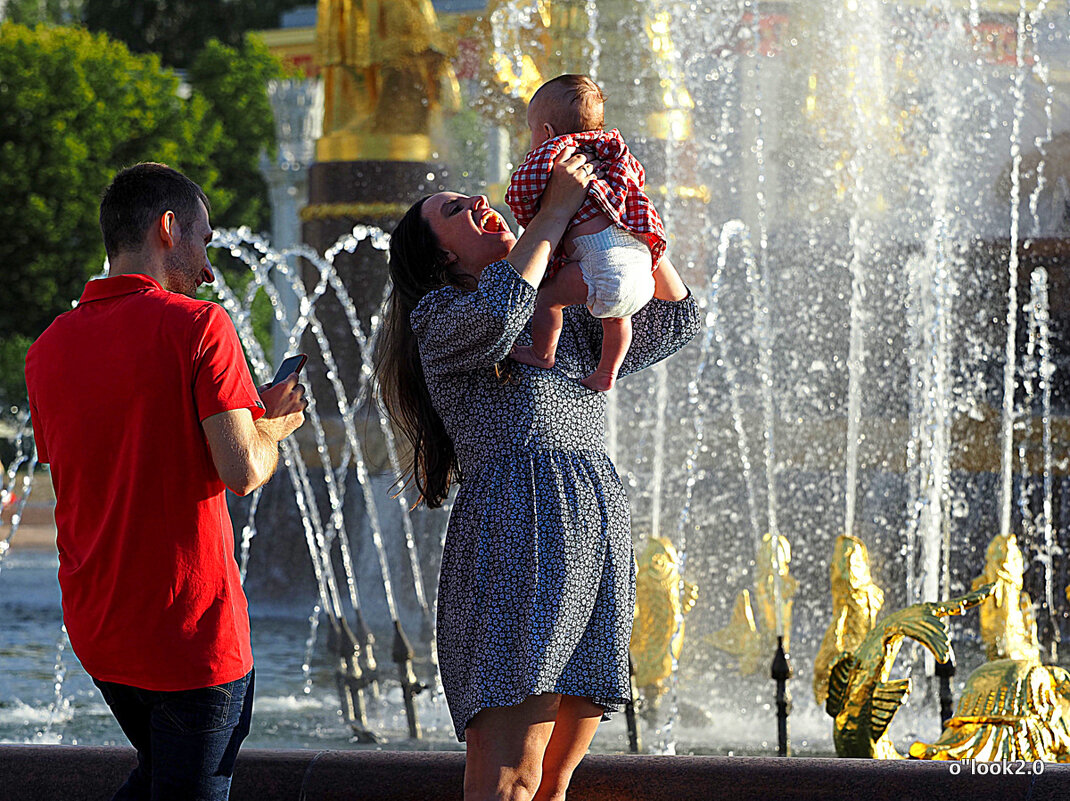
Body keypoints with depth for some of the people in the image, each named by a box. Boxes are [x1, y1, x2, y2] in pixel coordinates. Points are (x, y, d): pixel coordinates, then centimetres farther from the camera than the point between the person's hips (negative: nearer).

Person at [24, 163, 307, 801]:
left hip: (94, 623, 6)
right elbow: (243, 472, -19)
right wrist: (273, 424, 3)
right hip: (190, 627, -6)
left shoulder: (50, 348, 6)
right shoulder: (197, 325, -13)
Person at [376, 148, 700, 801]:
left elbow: (676, 320, 30)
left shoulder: (572, 326, 27)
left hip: (600, 548, 7)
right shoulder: (439, 317, 6)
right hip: (516, 537, -7)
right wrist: (556, 210, -8)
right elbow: (496, 314, -17)